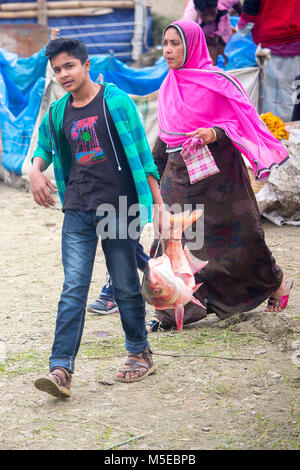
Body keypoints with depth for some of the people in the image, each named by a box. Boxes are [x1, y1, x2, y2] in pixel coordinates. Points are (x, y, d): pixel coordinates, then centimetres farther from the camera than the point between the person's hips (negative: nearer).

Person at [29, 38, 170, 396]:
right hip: (77, 211, 3)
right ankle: (61, 369, -12)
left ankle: (140, 354, 25)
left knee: (126, 286, 6)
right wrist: (36, 170, 5)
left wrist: (158, 202, -4)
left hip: (118, 207, -3)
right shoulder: (57, 113, 10)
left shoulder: (115, 101, -3)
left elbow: (140, 152, -2)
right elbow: (44, 147, 28)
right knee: (73, 289, -6)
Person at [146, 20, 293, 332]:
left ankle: (274, 281, 32)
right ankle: (169, 313, 4)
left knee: (236, 236, 6)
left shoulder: (216, 82, -10)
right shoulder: (169, 86, 9)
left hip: (215, 172, -5)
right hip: (179, 174, 5)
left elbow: (242, 121, -10)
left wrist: (214, 134, -28)